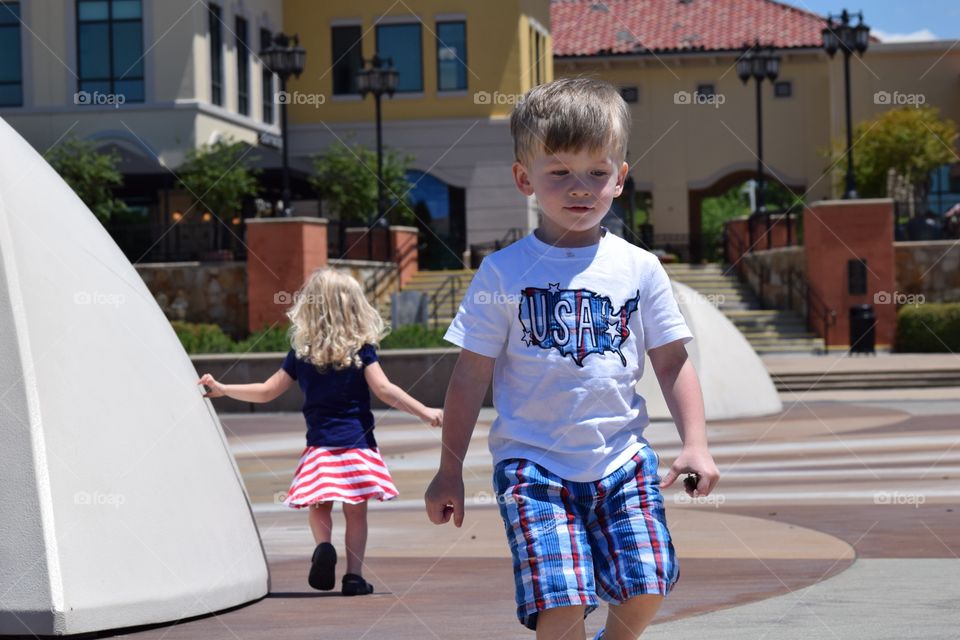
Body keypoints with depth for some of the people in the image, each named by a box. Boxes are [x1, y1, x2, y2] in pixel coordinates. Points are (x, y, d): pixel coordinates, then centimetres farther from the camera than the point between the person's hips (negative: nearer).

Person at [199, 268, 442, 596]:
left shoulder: (301, 353, 5)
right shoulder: (362, 348, -2)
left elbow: (267, 391, 9)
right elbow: (383, 389, -12)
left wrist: (221, 389, 21)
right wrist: (424, 412, -10)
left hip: (320, 444, 1)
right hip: (357, 443, -1)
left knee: (319, 507, 12)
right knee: (355, 511, 6)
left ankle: (323, 546, -16)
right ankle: (354, 575, 1)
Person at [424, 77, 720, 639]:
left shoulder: (639, 269, 4)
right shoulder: (506, 272, -2)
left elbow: (673, 362, 8)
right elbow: (472, 375, 1)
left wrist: (696, 444, -3)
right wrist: (450, 469, 2)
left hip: (622, 458, 2)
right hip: (533, 462, -2)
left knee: (647, 586, -5)